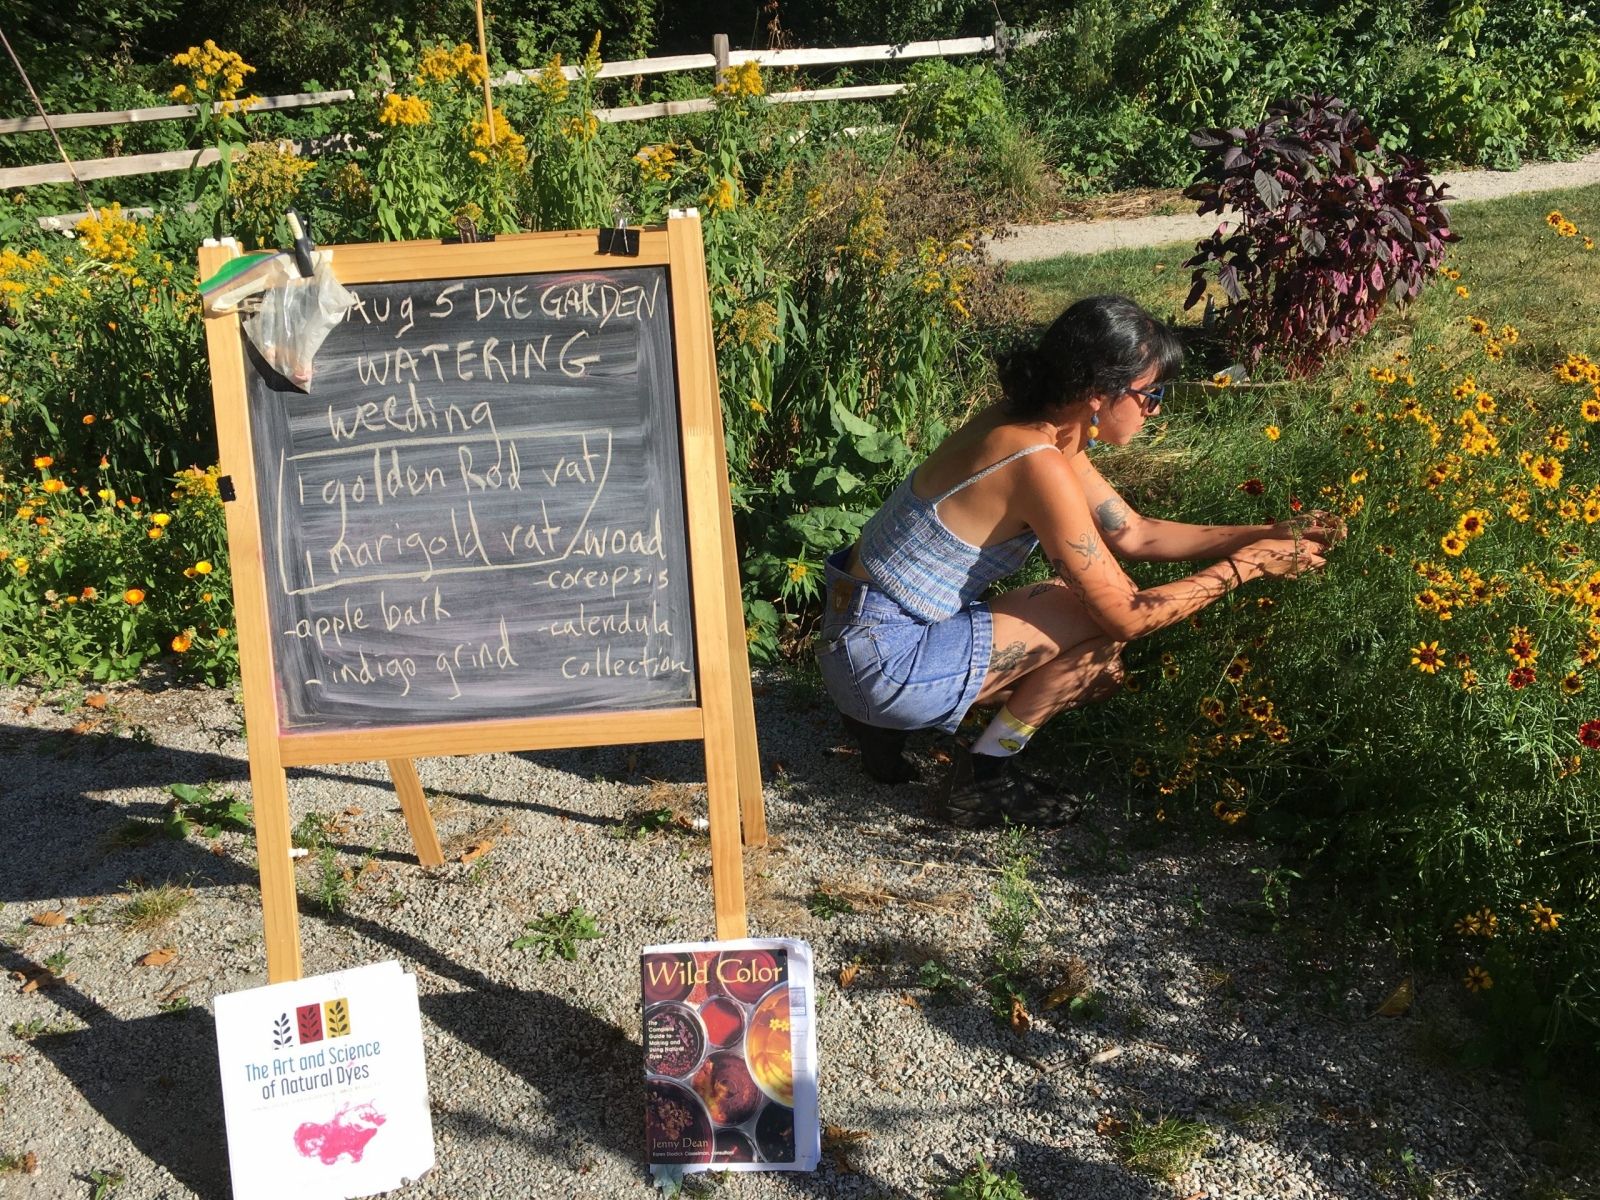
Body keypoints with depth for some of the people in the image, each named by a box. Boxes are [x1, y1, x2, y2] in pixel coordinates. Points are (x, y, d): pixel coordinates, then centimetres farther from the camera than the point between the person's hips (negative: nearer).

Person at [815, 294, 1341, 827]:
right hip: (886, 661, -9)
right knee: (1101, 621, -13)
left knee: (1100, 670, 15)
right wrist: (1246, 565, -11)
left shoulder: (1034, 426, 2)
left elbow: (1136, 534, 11)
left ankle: (888, 717, 16)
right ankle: (981, 778, 2)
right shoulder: (1040, 466, -26)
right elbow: (1127, 617, -21)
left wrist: (1270, 533, 8)